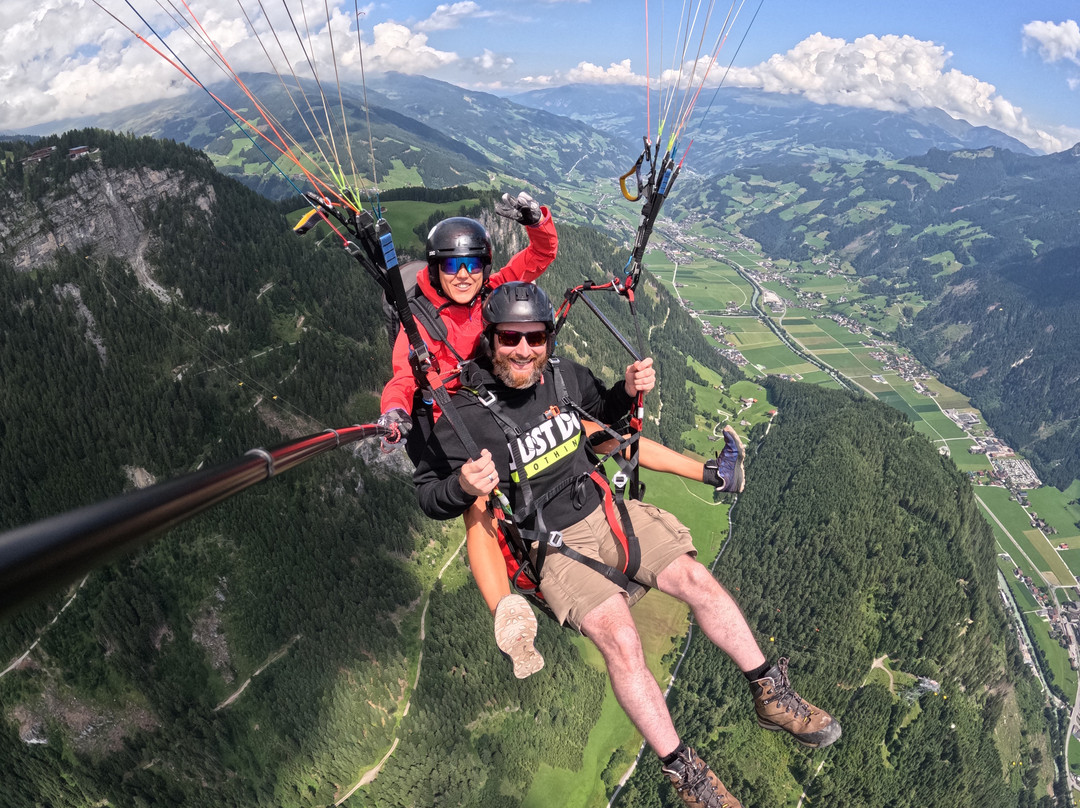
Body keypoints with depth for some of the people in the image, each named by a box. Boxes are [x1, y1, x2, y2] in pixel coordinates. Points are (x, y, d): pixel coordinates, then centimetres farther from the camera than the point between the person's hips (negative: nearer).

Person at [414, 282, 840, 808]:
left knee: (696, 578, -7)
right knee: (620, 639, -22)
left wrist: (629, 390, -3)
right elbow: (426, 494, -9)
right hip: (556, 545, -5)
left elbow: (601, 410, 19)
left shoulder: (563, 374, -2)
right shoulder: (466, 415, -16)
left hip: (606, 509, 5)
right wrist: (462, 486, -32)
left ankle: (771, 696, 13)